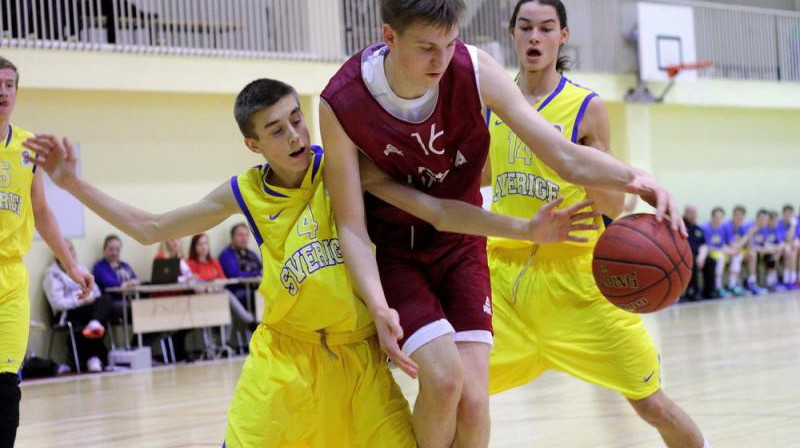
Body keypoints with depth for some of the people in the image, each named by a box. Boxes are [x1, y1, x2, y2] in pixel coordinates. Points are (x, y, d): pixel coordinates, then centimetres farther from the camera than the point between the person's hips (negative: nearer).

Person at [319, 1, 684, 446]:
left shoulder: (476, 71, -20)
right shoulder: (341, 104, -23)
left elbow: (566, 156, -20)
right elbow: (351, 225, -17)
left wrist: (633, 178, -39)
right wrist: (379, 306, -32)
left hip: (461, 244, 2)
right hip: (393, 253, -2)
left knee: (473, 399, -10)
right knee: (444, 377, -24)